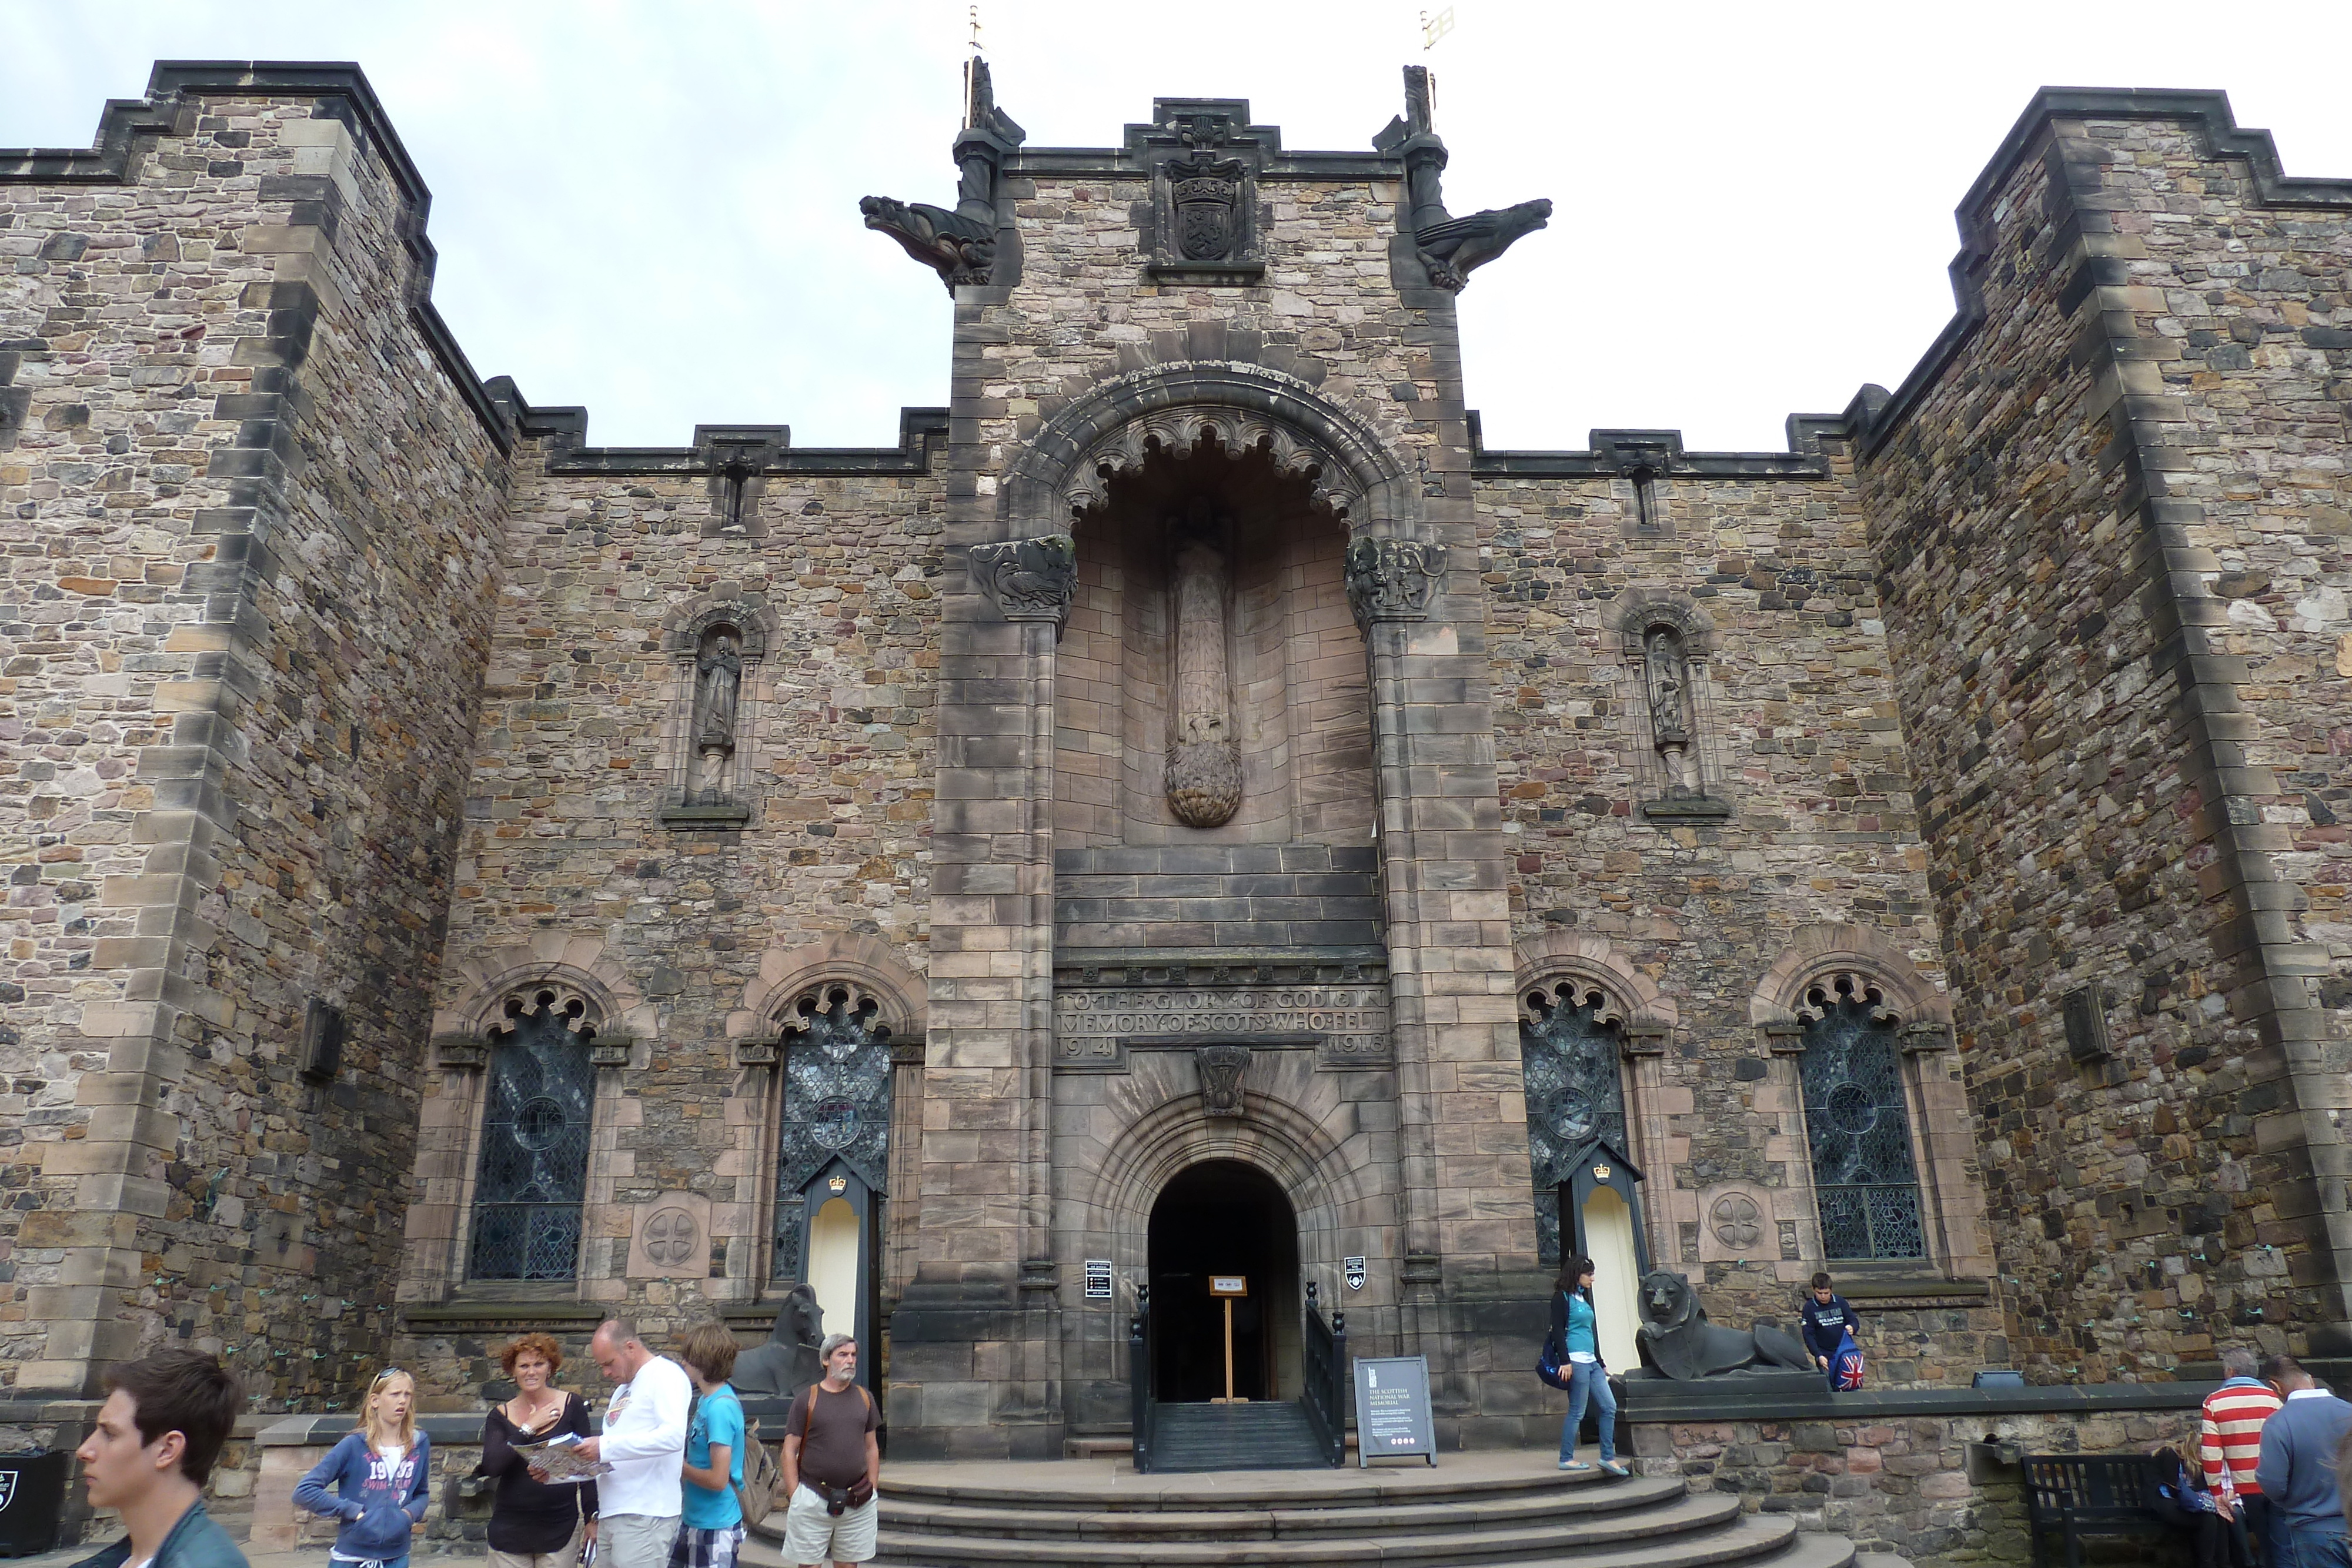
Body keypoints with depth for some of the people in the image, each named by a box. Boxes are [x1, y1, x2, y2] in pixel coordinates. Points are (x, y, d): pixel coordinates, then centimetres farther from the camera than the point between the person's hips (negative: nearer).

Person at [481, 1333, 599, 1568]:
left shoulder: (572, 1406, 1)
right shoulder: (500, 1415, 6)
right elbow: (491, 1467, -9)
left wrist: (592, 1517, 1)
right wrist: (528, 1428, -11)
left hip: (559, 1528, -1)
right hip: (510, 1529, 1)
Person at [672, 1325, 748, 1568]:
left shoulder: (720, 1407, -22)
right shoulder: (707, 1399, 7)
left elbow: (718, 1479, -22)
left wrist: (679, 1468, -10)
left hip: (715, 1524, -9)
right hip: (693, 1518, 9)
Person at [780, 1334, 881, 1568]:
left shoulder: (864, 1398, 9)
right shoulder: (807, 1399, -3)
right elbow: (790, 1451, -2)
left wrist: (873, 1490, 9)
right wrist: (794, 1497, -7)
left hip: (858, 1504, 3)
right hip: (812, 1500, -3)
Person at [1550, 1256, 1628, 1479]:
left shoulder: (1584, 1298, 20)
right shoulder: (1562, 1298, -5)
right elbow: (1558, 1331, -12)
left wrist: (1601, 1363, 23)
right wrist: (1565, 1361, -19)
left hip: (1591, 1362, 9)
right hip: (1576, 1361, -9)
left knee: (1609, 1407, 5)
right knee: (1577, 1412, -5)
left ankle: (1608, 1457, 11)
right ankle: (1566, 1459, 2)